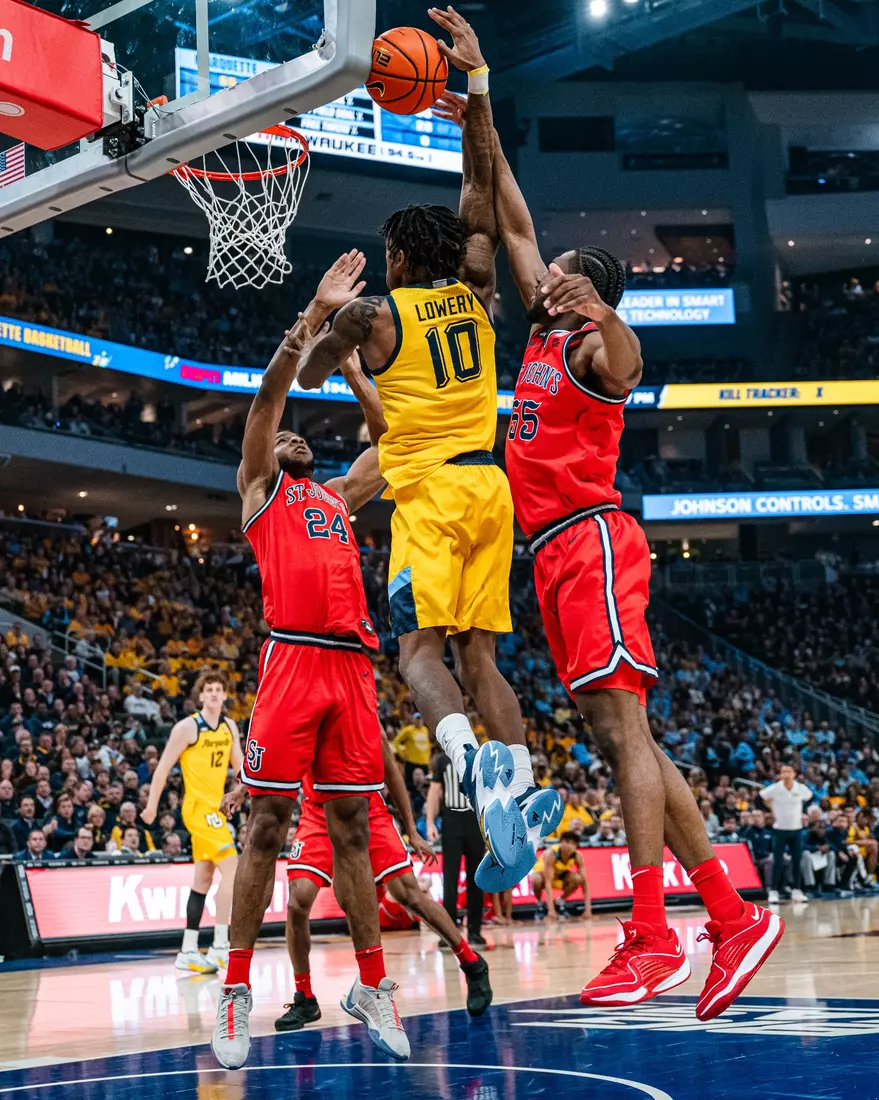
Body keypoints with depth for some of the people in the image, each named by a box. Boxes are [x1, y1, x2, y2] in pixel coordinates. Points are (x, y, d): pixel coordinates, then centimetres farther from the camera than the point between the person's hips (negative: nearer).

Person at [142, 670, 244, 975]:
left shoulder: (229, 727, 9)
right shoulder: (188, 727, -11)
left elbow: (239, 765, 14)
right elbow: (163, 767, -8)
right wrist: (152, 806, -6)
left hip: (215, 807, 8)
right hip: (198, 806, -8)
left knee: (203, 880, 9)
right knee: (231, 867, -17)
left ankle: (188, 952, 15)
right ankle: (220, 947, -15)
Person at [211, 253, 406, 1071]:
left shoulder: (338, 497, 28)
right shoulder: (259, 489, 14)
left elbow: (389, 435, 34)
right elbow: (270, 393, 4)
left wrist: (349, 358, 35)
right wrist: (316, 311, 4)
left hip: (352, 665, 5)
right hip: (292, 658, -5)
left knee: (351, 828, 7)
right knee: (266, 827, -5)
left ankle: (372, 986, 11)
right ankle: (236, 991, 1)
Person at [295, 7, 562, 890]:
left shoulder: (374, 313, 1)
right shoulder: (474, 291, 11)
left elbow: (308, 378, 18)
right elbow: (480, 186, 18)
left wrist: (331, 325, 38)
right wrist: (474, 83, 15)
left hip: (428, 490, -5)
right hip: (489, 486, 5)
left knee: (420, 649, -11)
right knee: (478, 653, 6)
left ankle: (477, 765, -39)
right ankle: (521, 790, -11)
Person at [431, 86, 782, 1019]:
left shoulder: (593, 345, -2)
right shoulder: (545, 335, 22)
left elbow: (623, 362, -29)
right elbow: (515, 226, 30)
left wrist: (602, 311, -49)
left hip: (591, 542, -9)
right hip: (558, 555, 9)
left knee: (621, 729, -15)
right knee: (618, 739, 3)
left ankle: (650, 937, -19)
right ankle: (734, 917, 2)